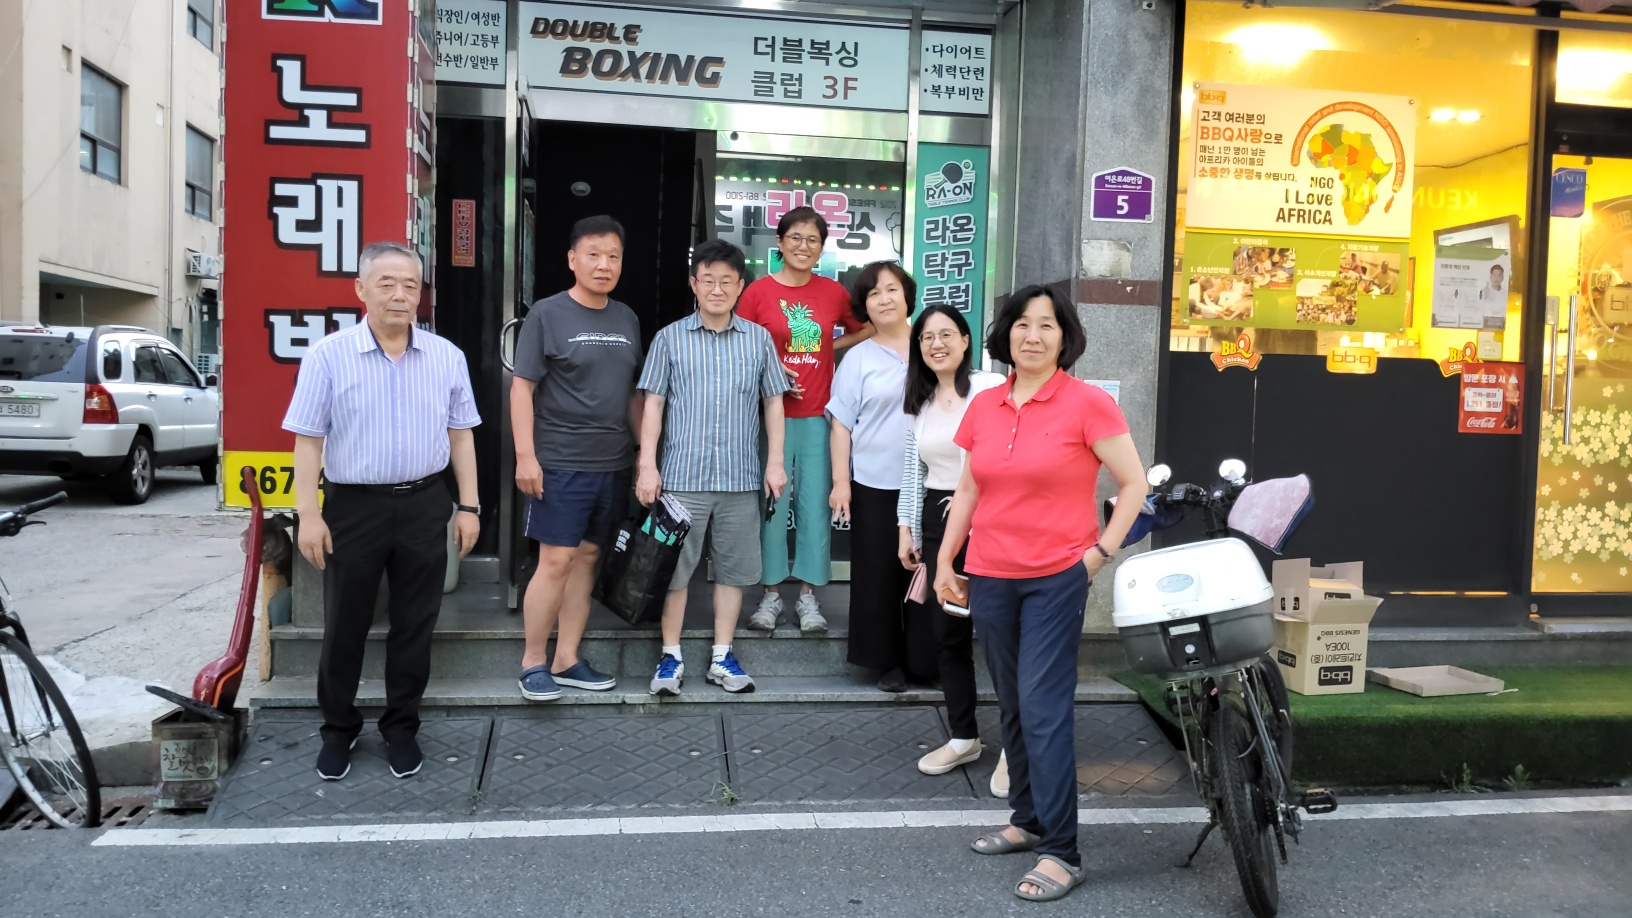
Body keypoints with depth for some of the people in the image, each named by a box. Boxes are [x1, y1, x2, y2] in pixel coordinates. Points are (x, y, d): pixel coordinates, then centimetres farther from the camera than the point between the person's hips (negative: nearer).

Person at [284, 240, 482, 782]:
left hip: (425, 504, 2)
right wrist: (308, 514, -9)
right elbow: (308, 440, -4)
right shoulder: (328, 356, -3)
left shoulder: (446, 357, 4)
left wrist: (468, 505, 4)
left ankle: (401, 728, 25)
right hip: (353, 505, -2)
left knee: (415, 624, 10)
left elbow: (460, 435, 8)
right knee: (344, 625, 8)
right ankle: (338, 730, 26)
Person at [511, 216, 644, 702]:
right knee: (556, 560, -6)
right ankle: (533, 663, 8)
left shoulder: (627, 319, 12)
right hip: (560, 463, -5)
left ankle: (567, 660, 19)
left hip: (614, 464, 5)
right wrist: (525, 456, -13)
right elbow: (522, 387, -6)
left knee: (586, 558, 10)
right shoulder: (547, 314, -4)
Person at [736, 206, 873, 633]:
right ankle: (771, 595, 16)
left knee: (815, 506, 4)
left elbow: (868, 329, 19)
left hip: (818, 416, 2)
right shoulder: (758, 292, -1)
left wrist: (831, 346, 5)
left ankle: (808, 597, 15)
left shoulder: (833, 293, 6)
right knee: (772, 505, 3)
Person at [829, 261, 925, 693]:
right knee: (879, 572, 3)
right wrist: (840, 481, -6)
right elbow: (842, 424, 1)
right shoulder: (858, 358, 3)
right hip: (874, 483, -1)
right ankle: (886, 660, 16)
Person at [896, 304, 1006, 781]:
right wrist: (907, 529, 12)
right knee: (946, 633, 9)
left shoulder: (991, 387, -6)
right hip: (936, 522, 6)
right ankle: (964, 737, 22)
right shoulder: (919, 402, 13)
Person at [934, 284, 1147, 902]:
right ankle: (1028, 820, 30)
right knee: (1012, 707, 15)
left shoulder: (1088, 404, -8)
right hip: (990, 578, 5)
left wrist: (1103, 551, -8)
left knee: (1043, 708, -7)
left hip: (1057, 578, -5)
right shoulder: (983, 407, 7)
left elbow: (1133, 484, -3)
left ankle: (1061, 853, 1)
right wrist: (945, 562, 12)